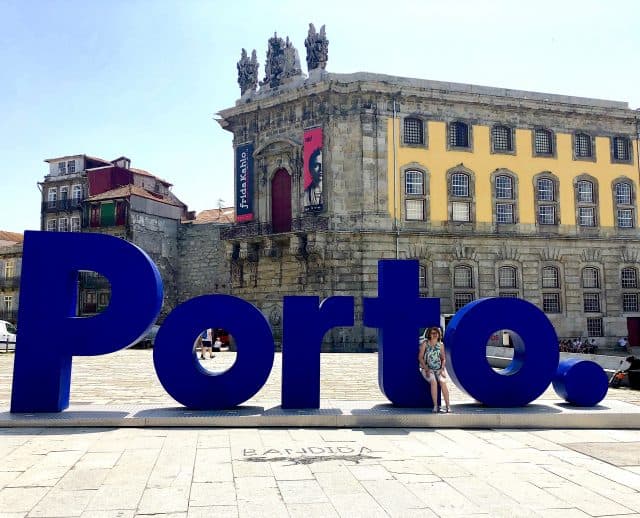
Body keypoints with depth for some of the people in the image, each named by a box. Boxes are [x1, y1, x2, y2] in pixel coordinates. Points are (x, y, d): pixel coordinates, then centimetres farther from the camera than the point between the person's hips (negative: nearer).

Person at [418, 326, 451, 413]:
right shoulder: (425, 343, -3)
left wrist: (442, 368, -7)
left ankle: (447, 406, -24)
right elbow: (420, 357, -6)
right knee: (433, 382, -30)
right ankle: (435, 406, -25)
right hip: (427, 368, -2)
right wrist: (426, 369, -15)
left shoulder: (441, 345, 5)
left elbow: (443, 359, 10)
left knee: (442, 381, -27)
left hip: (438, 369, 2)